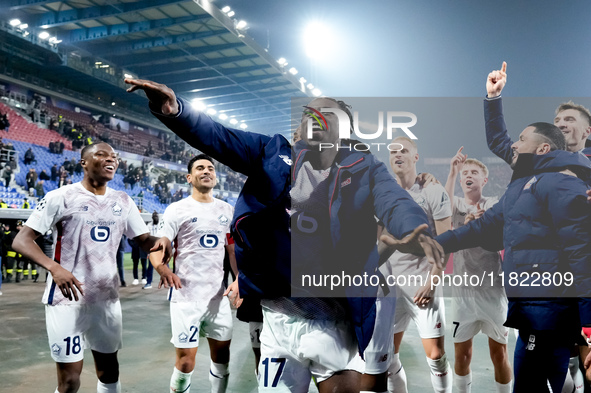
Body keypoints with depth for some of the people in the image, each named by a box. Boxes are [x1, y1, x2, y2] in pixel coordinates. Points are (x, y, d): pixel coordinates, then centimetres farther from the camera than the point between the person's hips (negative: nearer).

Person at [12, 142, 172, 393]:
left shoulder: (123, 201, 7)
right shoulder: (62, 197, -9)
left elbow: (143, 239, 10)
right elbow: (21, 240, -13)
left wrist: (159, 243, -16)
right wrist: (53, 267, -32)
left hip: (107, 298, 5)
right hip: (68, 298, -5)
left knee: (109, 368, 17)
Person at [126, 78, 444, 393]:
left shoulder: (364, 169, 2)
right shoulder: (275, 154, 7)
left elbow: (394, 202, -16)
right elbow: (216, 137, -3)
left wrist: (413, 229, -39)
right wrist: (174, 110, -22)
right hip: (279, 318, 2)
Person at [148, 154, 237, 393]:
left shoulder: (227, 210, 9)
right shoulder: (177, 210, -5)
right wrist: (164, 269, -30)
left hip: (217, 294, 5)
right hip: (186, 295, -4)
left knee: (222, 353, 12)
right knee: (186, 358, -1)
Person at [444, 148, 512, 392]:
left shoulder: (495, 205, 3)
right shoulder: (456, 204, 6)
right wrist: (452, 172, -22)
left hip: (493, 289, -1)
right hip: (463, 289, 1)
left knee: (499, 354, 6)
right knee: (461, 353, 9)